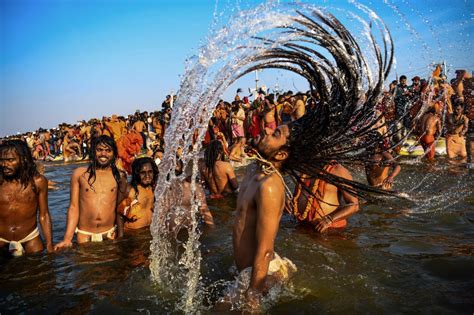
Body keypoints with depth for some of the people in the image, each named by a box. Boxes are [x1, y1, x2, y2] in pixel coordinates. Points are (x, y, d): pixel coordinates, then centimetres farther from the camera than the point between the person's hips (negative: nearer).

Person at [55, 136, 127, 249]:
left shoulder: (120, 176, 3)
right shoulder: (79, 174, 1)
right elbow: (74, 207, 0)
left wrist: (121, 235, 6)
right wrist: (67, 239, -6)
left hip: (109, 233, 1)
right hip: (84, 234, 0)